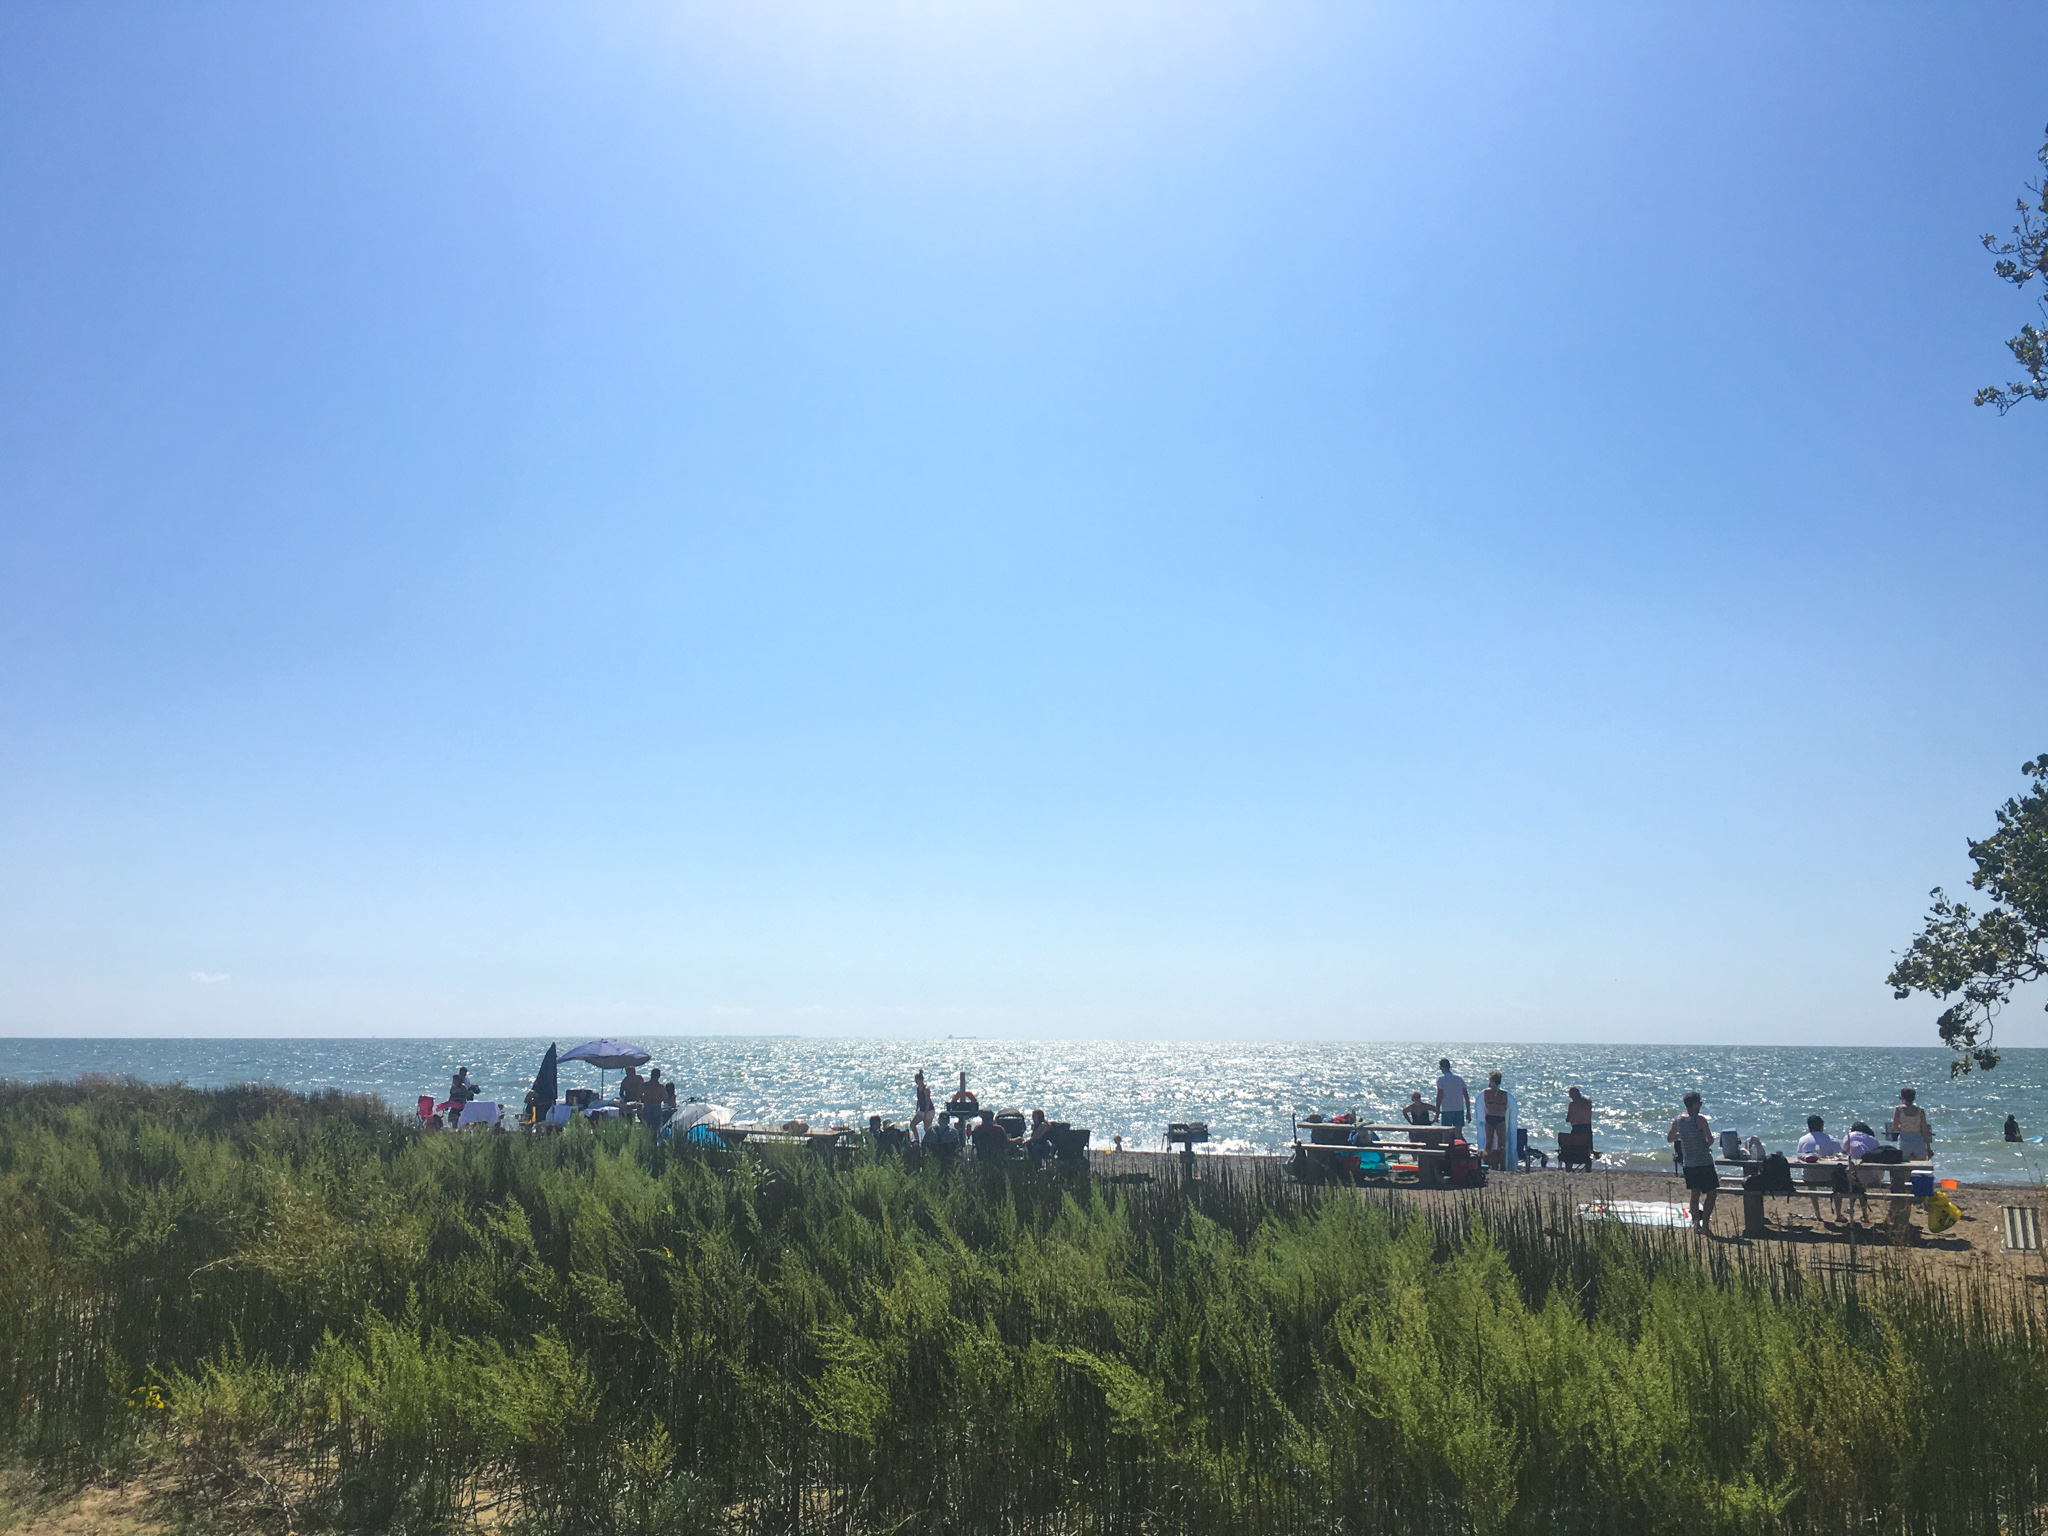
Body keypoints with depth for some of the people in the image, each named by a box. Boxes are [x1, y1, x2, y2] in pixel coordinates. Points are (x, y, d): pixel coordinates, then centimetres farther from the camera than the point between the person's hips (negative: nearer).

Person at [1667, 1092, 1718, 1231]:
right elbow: (1710, 1140, -17)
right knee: (1711, 1193, 2)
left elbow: (1669, 1138, 15)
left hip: (1688, 1164, 6)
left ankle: (1696, 1223, 15)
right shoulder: (1699, 1119, -14)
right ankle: (1704, 1224, -5)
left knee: (1694, 1193, 14)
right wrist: (1706, 1146, 4)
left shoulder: (1678, 1120, 4)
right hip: (1704, 1162, -6)